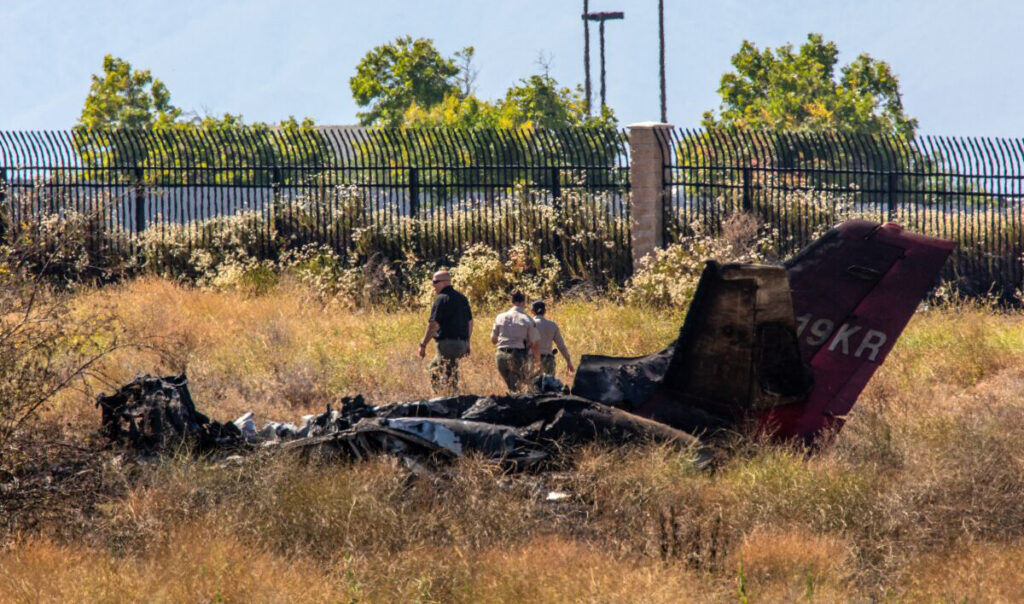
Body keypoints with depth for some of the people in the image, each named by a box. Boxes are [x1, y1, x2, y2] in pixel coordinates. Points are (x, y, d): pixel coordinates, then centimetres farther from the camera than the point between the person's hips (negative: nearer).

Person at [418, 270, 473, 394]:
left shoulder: (441, 299, -12)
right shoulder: (462, 298, 13)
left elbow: (433, 324, -16)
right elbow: (470, 322, 18)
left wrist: (423, 344, -12)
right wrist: (467, 343, 25)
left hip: (447, 342, -9)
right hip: (462, 343, 9)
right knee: (434, 367, 22)